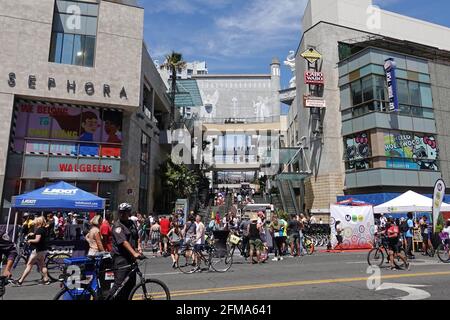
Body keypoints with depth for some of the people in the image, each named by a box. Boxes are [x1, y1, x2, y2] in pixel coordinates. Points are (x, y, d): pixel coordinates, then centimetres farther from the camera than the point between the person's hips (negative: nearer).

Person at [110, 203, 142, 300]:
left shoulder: (132, 223, 12)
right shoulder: (117, 226, -12)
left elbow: (137, 237, 21)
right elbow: (124, 242, -23)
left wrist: (139, 247, 2)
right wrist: (134, 253, -32)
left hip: (131, 258, 7)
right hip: (121, 258, -7)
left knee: (131, 283, 12)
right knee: (119, 284, -9)